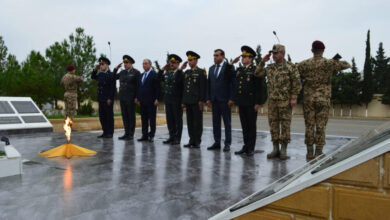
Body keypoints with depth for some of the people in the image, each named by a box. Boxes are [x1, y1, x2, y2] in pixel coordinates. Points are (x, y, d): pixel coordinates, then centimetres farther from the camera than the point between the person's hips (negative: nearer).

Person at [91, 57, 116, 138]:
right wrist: (95, 70, 12)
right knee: (102, 116, 9)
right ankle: (105, 132, 17)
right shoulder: (100, 74, 11)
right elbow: (93, 77, 29)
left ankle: (110, 133, 7)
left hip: (108, 100, -7)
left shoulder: (111, 75, -8)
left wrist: (110, 99, -18)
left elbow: (113, 88, -13)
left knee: (109, 116, 0)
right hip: (101, 99, 7)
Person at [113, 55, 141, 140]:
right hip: (122, 97, 6)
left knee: (131, 116, 1)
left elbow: (138, 85, -8)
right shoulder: (122, 72, 12)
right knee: (124, 116, 8)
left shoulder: (136, 72, -5)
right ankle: (126, 133, 16)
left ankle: (131, 134, 7)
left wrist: (136, 97, -14)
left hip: (131, 98, -6)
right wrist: (116, 68, 12)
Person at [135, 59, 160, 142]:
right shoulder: (141, 75, 17)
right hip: (142, 101, 7)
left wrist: (156, 99, -15)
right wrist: (138, 98, 14)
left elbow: (157, 88, -10)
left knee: (152, 119, 0)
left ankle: (151, 135, 7)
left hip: (151, 101, -7)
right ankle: (145, 135, 16)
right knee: (144, 119, 9)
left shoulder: (154, 74, -6)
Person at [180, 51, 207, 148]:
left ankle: (197, 141, 6)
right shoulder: (186, 72, 16)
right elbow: (184, 87, 17)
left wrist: (201, 100, -14)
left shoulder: (201, 72, -1)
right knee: (190, 122, 8)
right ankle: (191, 140, 16)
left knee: (198, 122, -1)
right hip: (188, 101, 6)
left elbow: (203, 87, -8)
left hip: (197, 102, -6)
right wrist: (183, 101, 13)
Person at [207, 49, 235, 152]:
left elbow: (232, 83, -8)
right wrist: (208, 98, 8)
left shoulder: (229, 67, -4)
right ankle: (217, 142, 17)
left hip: (225, 99, -6)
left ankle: (227, 144, 7)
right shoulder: (211, 68, 15)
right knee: (215, 122, 9)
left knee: (227, 122, 1)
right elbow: (209, 84, 15)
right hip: (214, 99, 6)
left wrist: (231, 99, -14)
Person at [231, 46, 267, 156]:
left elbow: (260, 87, -10)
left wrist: (258, 102, -15)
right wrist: (231, 63, 11)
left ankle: (251, 148, 11)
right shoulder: (239, 69, 14)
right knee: (244, 125, 11)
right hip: (241, 102, 6)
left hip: (251, 103, -6)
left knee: (251, 125, 3)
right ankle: (245, 146, 21)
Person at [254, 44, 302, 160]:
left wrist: (294, 98, -12)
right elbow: (257, 73, 14)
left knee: (285, 125, 0)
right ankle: (275, 149, 16)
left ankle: (283, 150, 9)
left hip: (285, 101, -5)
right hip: (272, 101, 5)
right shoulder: (270, 67, 13)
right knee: (273, 124, 6)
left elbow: (297, 83, -6)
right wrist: (263, 61, 6)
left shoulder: (290, 67, -3)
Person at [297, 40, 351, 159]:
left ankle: (310, 152, 10)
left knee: (309, 126, 7)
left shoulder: (304, 64, -2)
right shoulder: (329, 63, -5)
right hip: (323, 99, -1)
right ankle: (318, 152, 5)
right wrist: (337, 60, 27)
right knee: (320, 126, 3)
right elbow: (347, 65, 10)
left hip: (308, 99, 1)